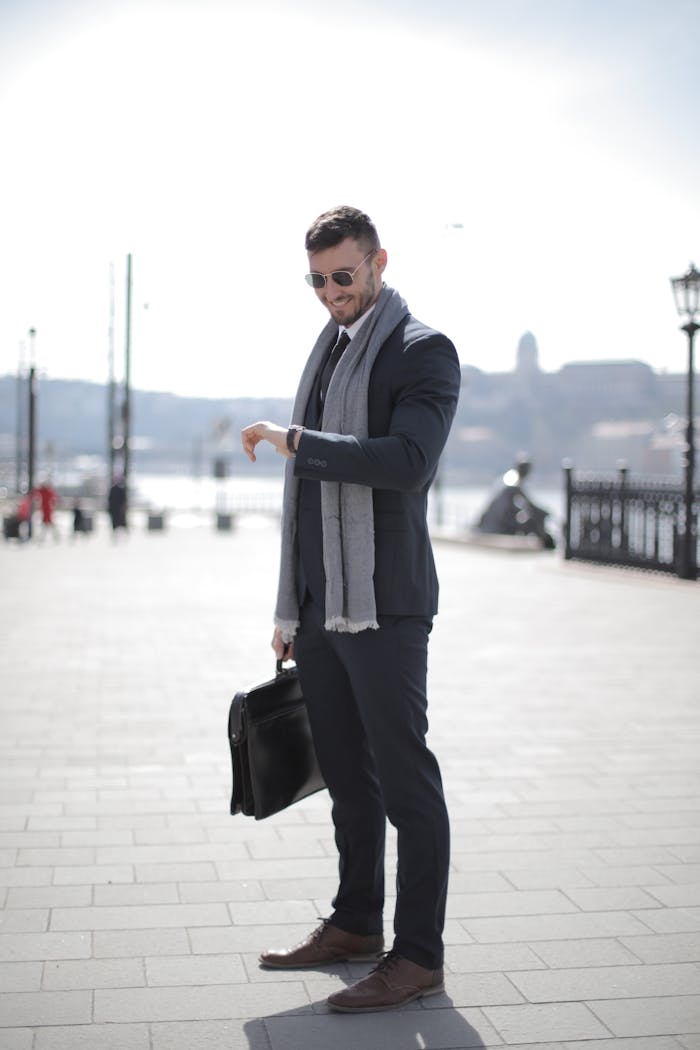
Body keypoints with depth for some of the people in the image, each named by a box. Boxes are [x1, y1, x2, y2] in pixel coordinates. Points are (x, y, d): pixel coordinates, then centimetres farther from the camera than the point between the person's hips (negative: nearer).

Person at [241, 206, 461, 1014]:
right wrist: (291, 609, 19)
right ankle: (356, 924, 28)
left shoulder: (423, 351, -7)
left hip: (384, 604, -8)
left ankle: (419, 954, 6)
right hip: (321, 604, 8)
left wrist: (292, 441, -18)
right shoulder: (327, 350, 18)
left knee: (405, 779, -2)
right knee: (346, 774, 15)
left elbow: (408, 461, -24)